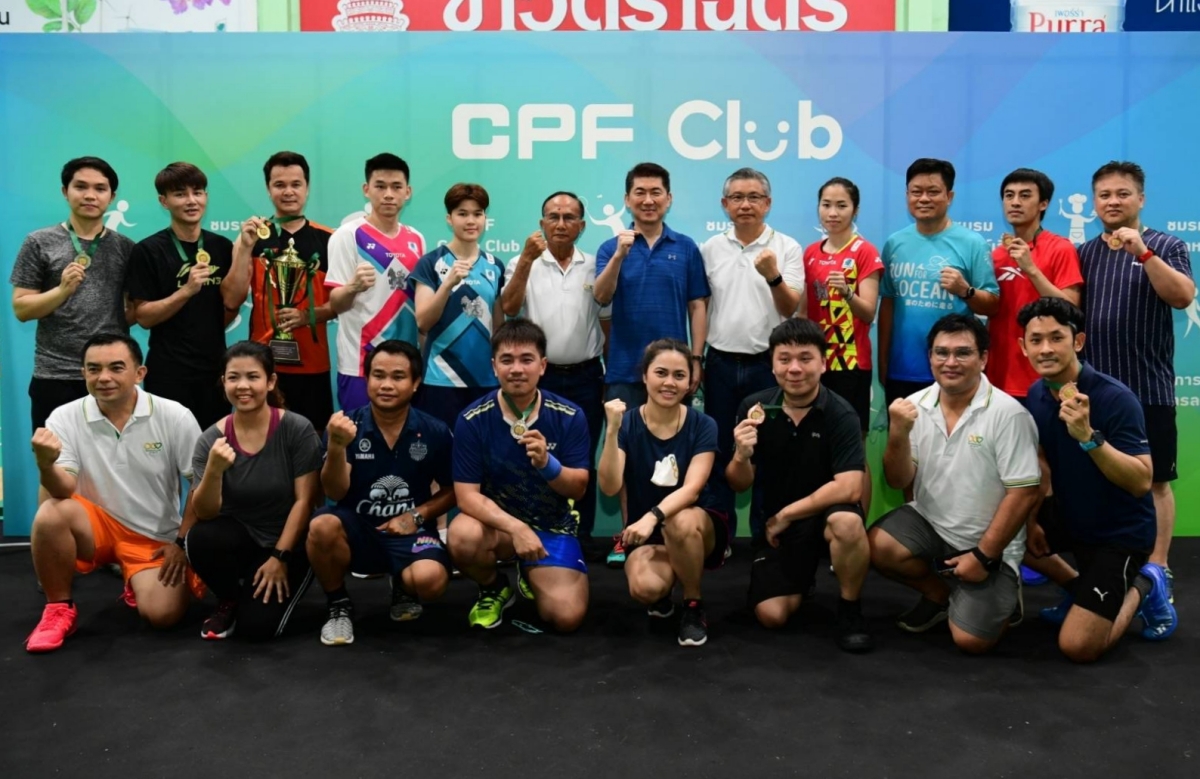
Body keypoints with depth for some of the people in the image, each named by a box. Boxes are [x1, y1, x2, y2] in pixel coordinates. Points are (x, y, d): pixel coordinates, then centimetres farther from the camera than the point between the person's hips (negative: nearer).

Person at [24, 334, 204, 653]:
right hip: (98, 526, 1)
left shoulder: (175, 417, -12)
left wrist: (183, 542, -8)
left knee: (161, 614, -22)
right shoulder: (65, 418, -10)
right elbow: (63, 491, -18)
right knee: (51, 513, -30)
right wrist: (46, 463, -40)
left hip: (155, 538, -1)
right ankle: (59, 608, -8)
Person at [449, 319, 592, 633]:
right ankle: (493, 589, 2)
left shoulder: (570, 416, -10)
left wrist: (547, 463, -30)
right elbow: (467, 495, -17)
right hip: (496, 520, -1)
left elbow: (578, 489, -8)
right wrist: (516, 527, -32)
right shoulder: (472, 420, -14)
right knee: (462, 537, -36)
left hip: (553, 525, 1)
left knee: (566, 616, -18)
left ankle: (529, 576, 20)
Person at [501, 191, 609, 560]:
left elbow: (607, 323, 11)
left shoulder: (594, 266, 7)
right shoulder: (522, 264, 1)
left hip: (585, 377, 2)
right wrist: (527, 260, -24)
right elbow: (509, 308, -15)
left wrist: (610, 377, 9)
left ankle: (582, 536, 19)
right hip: (538, 376, -2)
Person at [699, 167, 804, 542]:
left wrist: (773, 276, -30)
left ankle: (766, 536, 17)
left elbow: (791, 309, -11)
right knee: (719, 451, 8)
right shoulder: (710, 249, 5)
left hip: (767, 364, -2)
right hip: (721, 364, 2)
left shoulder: (787, 247, -3)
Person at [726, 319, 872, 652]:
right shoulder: (754, 408, -8)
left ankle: (849, 609, -9)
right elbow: (741, 485, -2)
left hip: (826, 515, -3)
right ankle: (802, 577, 26)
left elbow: (849, 488, -27)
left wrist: (786, 515, -19)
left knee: (848, 522, -37)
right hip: (776, 525, 3)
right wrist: (741, 456, -26)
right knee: (771, 615, -10)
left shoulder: (840, 414, -18)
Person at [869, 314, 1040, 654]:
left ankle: (1002, 594, 21)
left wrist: (983, 556, -16)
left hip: (988, 545, -4)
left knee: (971, 640, -14)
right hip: (929, 523, 4)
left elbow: (1024, 494, -17)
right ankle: (940, 593, 7)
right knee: (877, 546, -24)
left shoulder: (1008, 414, -18)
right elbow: (899, 482, -3)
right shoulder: (915, 406, -4)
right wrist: (898, 434, -22)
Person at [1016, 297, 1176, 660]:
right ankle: (1080, 588, 20)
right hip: (1069, 515, 7)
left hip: (1121, 532, -7)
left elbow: (1142, 482, -29)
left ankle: (1141, 589, 15)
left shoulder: (1115, 398, -25)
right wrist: (1031, 519, 5)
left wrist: (1088, 436, -41)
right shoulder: (1037, 394, -3)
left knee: (1078, 647, -13)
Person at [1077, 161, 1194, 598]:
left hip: (1147, 388, -3)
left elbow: (1183, 297, -16)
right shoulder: (1084, 254, 11)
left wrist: (1142, 252, -25)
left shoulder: (1167, 247, 1)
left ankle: (1157, 569, 8)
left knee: (1153, 481, 2)